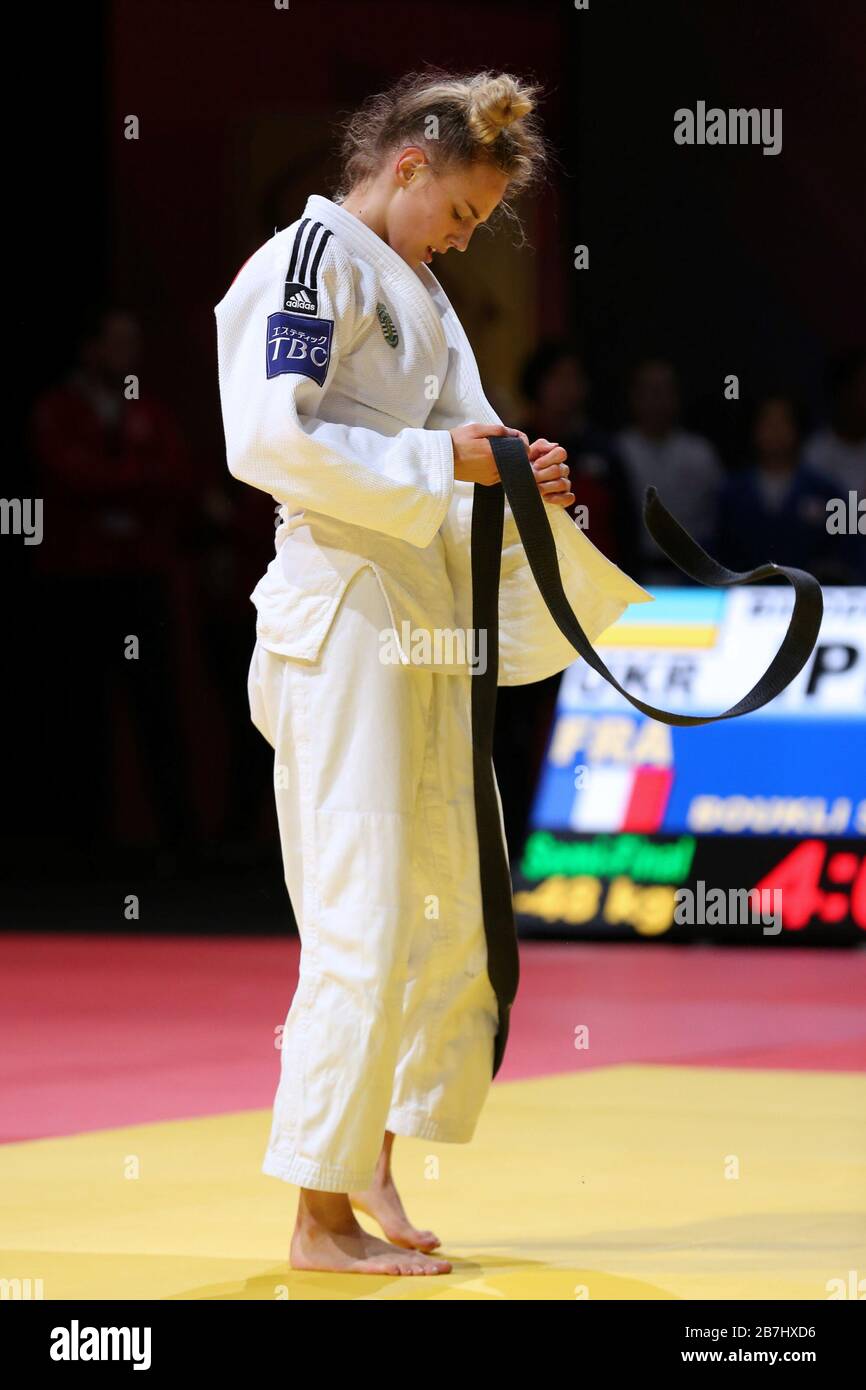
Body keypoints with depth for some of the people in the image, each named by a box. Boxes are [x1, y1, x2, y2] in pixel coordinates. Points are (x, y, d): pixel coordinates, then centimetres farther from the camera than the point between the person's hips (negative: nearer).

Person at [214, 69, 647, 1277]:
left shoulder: (417, 291, 21)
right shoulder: (311, 261, -9)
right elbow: (268, 439, -21)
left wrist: (516, 482, 0)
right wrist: (438, 461, -18)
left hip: (429, 622, 10)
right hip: (343, 618, -10)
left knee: (464, 912, 12)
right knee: (362, 923, -10)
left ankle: (372, 1163, 23)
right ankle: (322, 1216, -4)